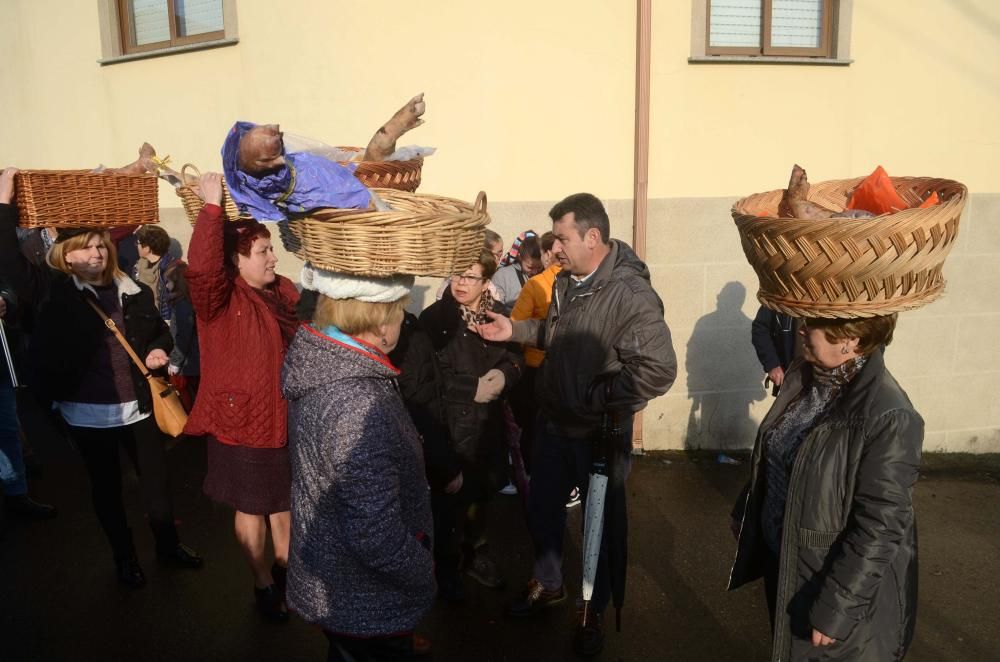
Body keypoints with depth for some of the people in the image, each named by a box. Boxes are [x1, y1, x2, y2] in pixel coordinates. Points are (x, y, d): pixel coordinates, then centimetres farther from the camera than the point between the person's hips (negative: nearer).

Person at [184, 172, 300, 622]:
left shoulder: (283, 291, 3)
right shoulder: (220, 297, -17)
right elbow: (201, 266, -40)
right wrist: (212, 205, -38)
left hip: (287, 417, 7)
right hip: (243, 421, -6)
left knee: (284, 499, 23)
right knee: (252, 507, 12)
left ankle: (286, 567, 45)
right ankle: (263, 585, 32)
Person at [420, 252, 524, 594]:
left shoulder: (498, 312, 2)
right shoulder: (434, 317, -10)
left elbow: (516, 356, 5)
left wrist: (504, 375, -16)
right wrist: (473, 388, -18)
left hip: (489, 418, 4)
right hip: (450, 421, -4)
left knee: (483, 488, 16)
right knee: (453, 492, 4)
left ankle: (474, 551, 39)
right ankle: (448, 561, 27)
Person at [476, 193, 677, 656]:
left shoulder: (631, 295, -26)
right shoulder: (566, 280, -1)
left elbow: (658, 371, -31)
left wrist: (596, 399, -25)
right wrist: (515, 330, 2)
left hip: (600, 433, -7)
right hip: (553, 422, 7)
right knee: (542, 508, 22)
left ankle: (594, 610, 38)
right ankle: (547, 584, 48)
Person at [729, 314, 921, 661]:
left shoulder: (887, 417, -28)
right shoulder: (803, 376, -5)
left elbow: (879, 528, -25)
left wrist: (835, 607, -22)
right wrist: (746, 513, 16)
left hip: (836, 580, -6)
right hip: (780, 557, 7)